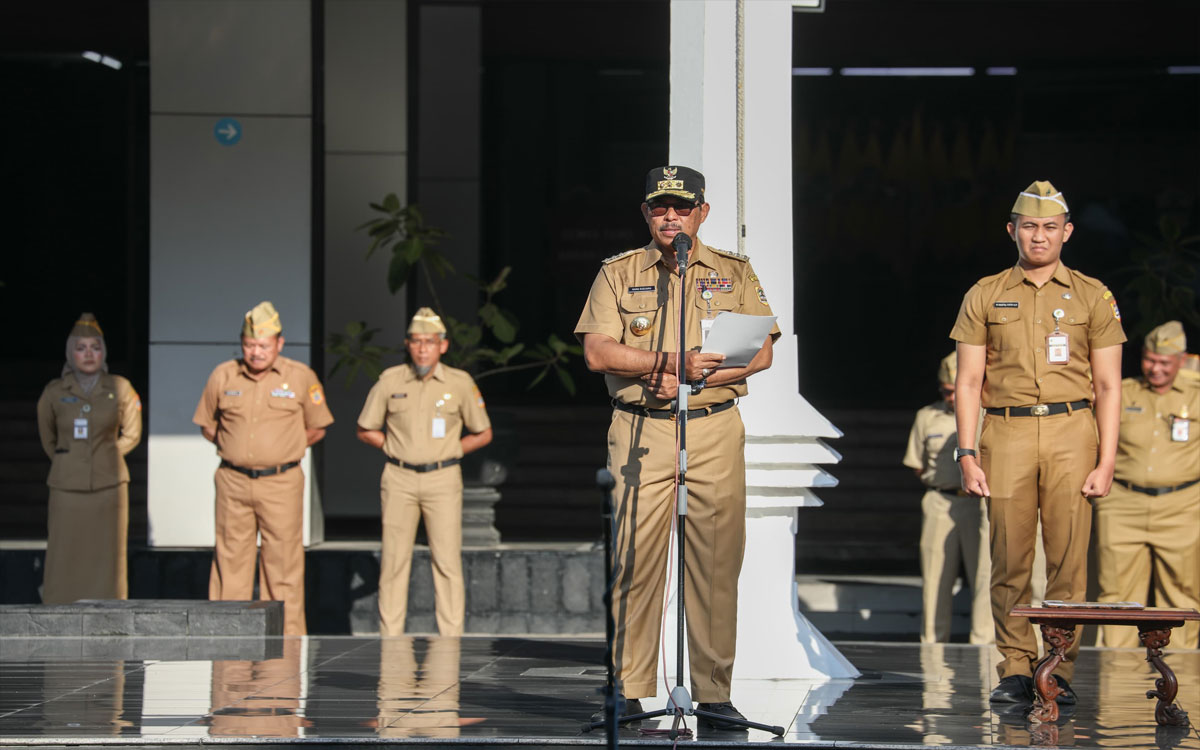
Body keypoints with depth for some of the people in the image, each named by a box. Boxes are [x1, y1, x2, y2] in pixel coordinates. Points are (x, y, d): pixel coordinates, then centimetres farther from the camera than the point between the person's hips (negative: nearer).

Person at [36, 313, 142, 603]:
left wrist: (103, 458, 8)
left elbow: (131, 435, 12)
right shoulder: (54, 392, 1)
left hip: (109, 486, 0)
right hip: (68, 489, 0)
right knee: (64, 562, -1)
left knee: (106, 559, 2)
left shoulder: (120, 389, 1)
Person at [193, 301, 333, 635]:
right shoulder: (223, 376, 5)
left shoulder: (301, 377, 1)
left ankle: (286, 633, 1)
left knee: (283, 563, -3)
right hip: (233, 482, 2)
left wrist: (282, 450, 5)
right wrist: (230, 445, 9)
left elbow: (317, 428, 11)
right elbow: (206, 423, 19)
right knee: (230, 561, 2)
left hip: (281, 483, -2)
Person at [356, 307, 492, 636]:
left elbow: (483, 434, 11)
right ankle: (390, 638, 5)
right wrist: (396, 448, 4)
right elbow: (365, 430, 13)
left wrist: (449, 452, 5)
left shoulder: (460, 383, 1)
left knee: (447, 559, -4)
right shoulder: (390, 381, 2)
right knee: (394, 559, 0)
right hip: (399, 478, 1)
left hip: (443, 478, -1)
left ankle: (451, 640, -2)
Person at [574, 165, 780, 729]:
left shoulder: (735, 273, 13)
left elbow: (760, 353, 3)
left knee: (716, 561, -2)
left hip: (715, 432, 1)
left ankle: (714, 693, 2)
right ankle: (629, 693, 0)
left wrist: (690, 379, -10)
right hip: (641, 432, -1)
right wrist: (672, 362, -14)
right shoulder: (618, 274, 10)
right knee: (635, 560, -4)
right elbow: (598, 352, -2)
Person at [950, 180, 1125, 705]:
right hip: (1006, 433, 1)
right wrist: (967, 454, -2)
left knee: (1068, 558, -5)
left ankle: (1060, 671, 2)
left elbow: (1108, 386, 7)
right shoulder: (985, 296, 11)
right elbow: (968, 381, 9)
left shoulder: (1093, 297, 9)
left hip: (1071, 433, -1)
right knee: (1010, 558, -2)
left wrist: (1106, 461, -2)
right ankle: (1015, 671, 6)